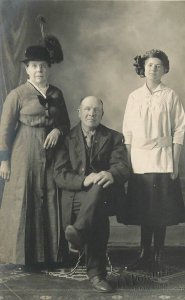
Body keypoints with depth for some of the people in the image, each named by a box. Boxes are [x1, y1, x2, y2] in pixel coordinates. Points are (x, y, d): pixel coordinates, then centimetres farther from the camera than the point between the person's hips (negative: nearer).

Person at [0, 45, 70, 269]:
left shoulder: (56, 94, 11)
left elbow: (65, 123, 17)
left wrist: (58, 131, -6)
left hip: (51, 154, 4)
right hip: (25, 155, -4)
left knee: (50, 201, 6)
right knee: (23, 201, -1)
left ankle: (49, 253, 18)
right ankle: (21, 254, 11)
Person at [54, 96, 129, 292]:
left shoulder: (114, 138, 15)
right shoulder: (67, 138, 11)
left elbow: (123, 168, -2)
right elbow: (59, 175, 0)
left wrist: (111, 175, -29)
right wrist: (84, 180, -21)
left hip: (105, 194, 0)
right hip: (75, 195, 0)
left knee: (101, 187, -37)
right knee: (99, 213, -35)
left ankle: (78, 232, -44)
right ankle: (96, 272, -30)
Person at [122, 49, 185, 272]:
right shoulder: (134, 97, 8)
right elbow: (127, 132, 8)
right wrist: (127, 161, 3)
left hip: (162, 160, -2)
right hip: (139, 161, 2)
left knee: (161, 211, 2)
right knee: (142, 210, 6)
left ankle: (158, 258, 15)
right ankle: (144, 255, 19)